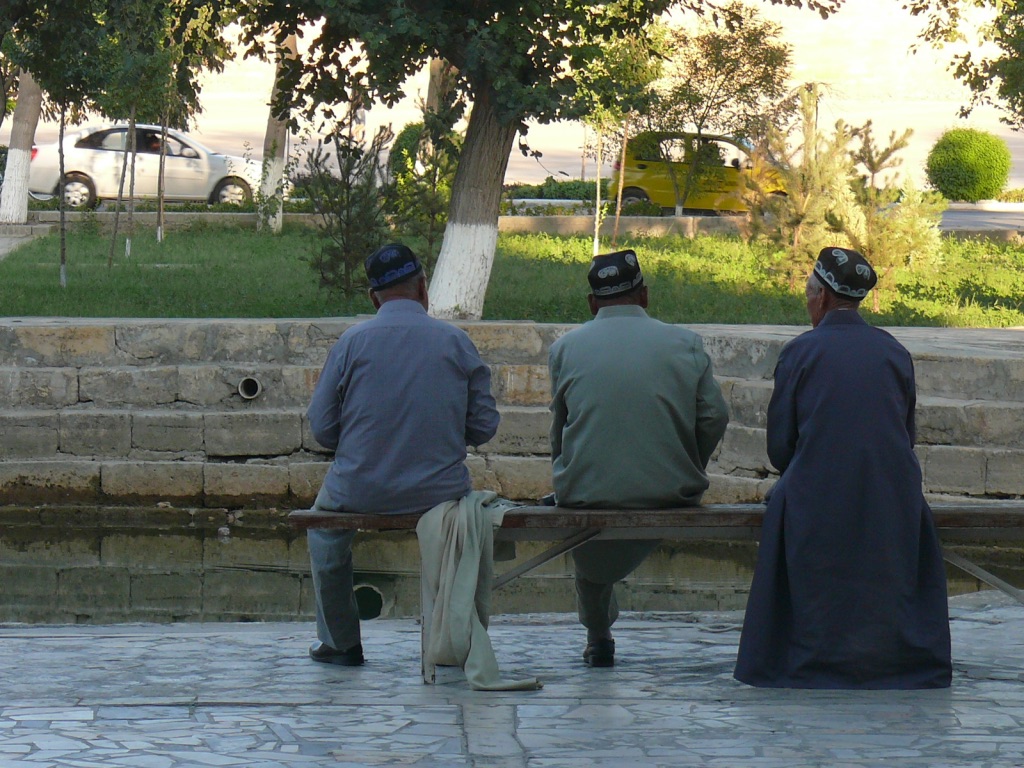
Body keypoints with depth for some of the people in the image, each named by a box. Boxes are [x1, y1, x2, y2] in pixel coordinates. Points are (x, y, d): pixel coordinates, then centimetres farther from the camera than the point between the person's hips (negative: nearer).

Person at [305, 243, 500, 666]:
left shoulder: (352, 342, -6)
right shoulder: (456, 341, -3)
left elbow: (321, 428, -3)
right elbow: (484, 426, -1)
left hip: (360, 492, -1)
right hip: (440, 492, 1)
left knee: (323, 523, 33)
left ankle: (339, 642, 34)